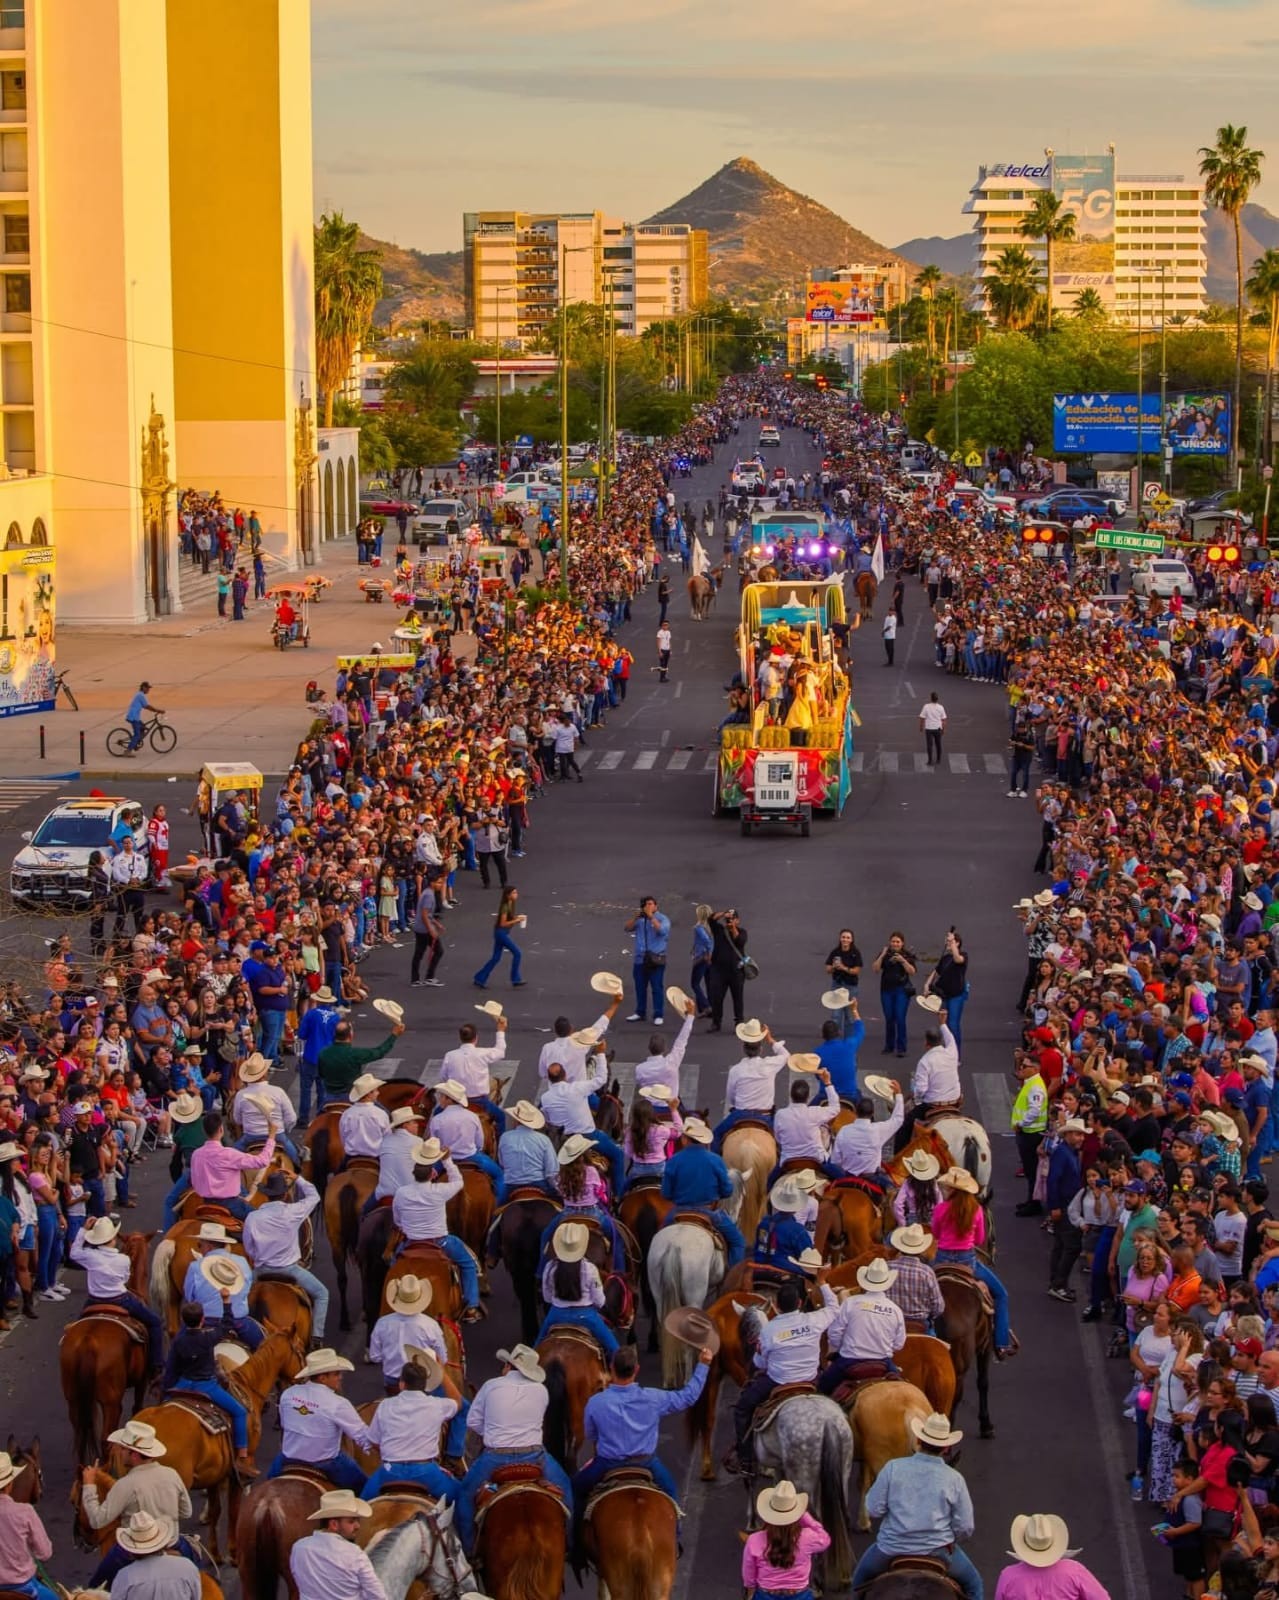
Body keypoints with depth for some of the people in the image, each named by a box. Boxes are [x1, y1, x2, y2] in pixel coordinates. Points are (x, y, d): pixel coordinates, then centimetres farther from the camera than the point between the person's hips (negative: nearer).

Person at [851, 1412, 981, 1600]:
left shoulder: (893, 1468, -8)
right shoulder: (954, 1479, -7)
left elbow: (873, 1509, -6)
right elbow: (965, 1528, -3)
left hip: (891, 1550, 0)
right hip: (938, 1553, 0)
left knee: (861, 1579, 31)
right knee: (972, 1584, 25)